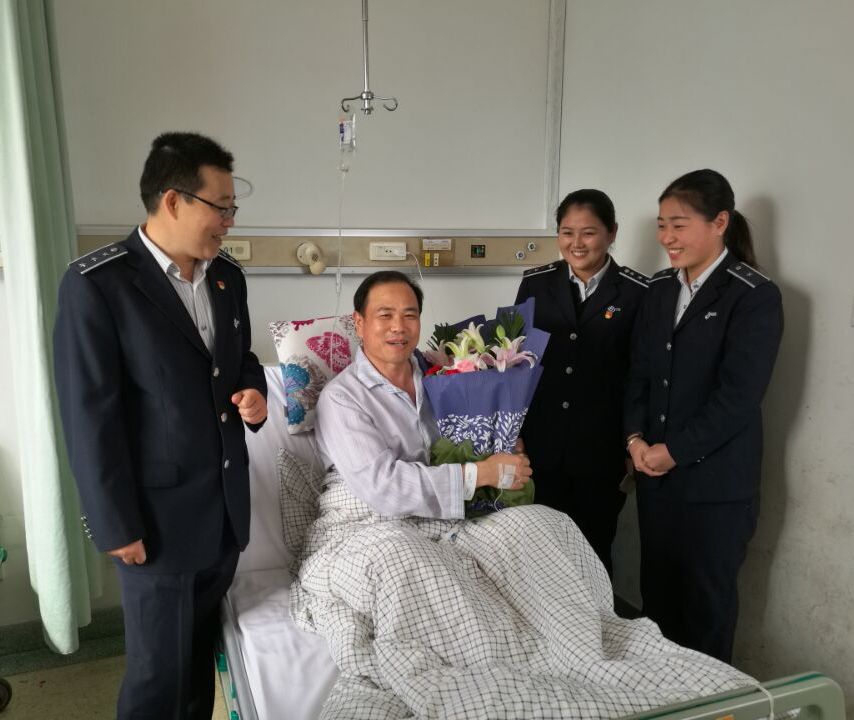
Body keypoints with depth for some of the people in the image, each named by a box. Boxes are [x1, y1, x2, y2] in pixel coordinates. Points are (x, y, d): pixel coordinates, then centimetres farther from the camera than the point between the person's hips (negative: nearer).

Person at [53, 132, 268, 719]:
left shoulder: (228, 276, 5)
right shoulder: (97, 284, -15)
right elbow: (91, 418, -15)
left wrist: (254, 392, -4)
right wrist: (118, 527, -12)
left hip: (227, 504, 6)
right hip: (160, 514, -6)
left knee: (204, 651, 21)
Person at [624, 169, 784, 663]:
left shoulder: (755, 296, -10)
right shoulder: (660, 289, 9)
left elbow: (739, 395, -16)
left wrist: (675, 450, -14)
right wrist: (636, 438, -4)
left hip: (717, 480, -5)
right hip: (657, 473, 6)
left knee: (708, 600, 9)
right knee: (657, 591, 14)